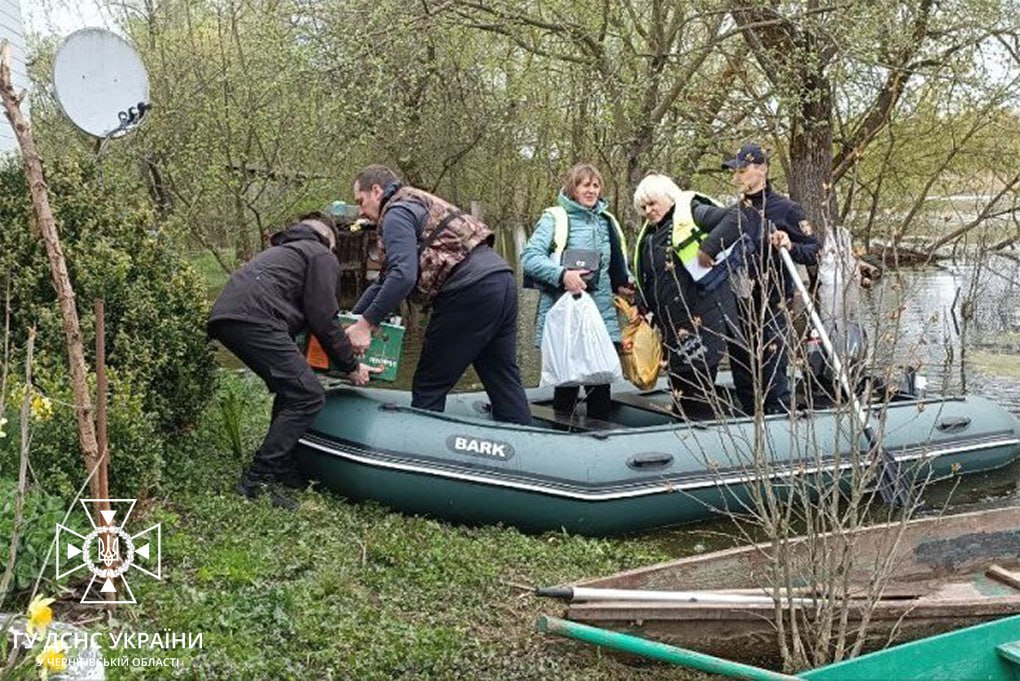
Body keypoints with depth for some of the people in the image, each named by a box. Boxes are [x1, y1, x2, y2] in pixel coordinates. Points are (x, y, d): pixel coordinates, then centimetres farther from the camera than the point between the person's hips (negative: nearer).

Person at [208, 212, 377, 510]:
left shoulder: (285, 250, 37)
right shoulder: (322, 256, 10)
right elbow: (324, 320, 2)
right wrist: (351, 366, 11)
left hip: (224, 317, 10)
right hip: (254, 319, -10)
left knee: (291, 390, 22)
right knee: (308, 396, -9)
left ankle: (281, 467, 21)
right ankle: (258, 479, -12)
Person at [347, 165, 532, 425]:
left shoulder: (397, 213, -1)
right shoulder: (418, 203, 29)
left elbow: (403, 276, -18)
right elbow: (385, 280, 29)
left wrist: (365, 323, -14)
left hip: (470, 293, -10)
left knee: (428, 387, 2)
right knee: (505, 384, 12)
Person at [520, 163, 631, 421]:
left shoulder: (606, 221, 17)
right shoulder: (555, 218, -1)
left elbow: (616, 264, 28)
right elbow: (529, 256, -11)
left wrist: (623, 284, 7)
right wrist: (562, 275, -25)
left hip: (602, 315, 5)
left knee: (601, 381, 5)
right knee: (567, 381, 1)